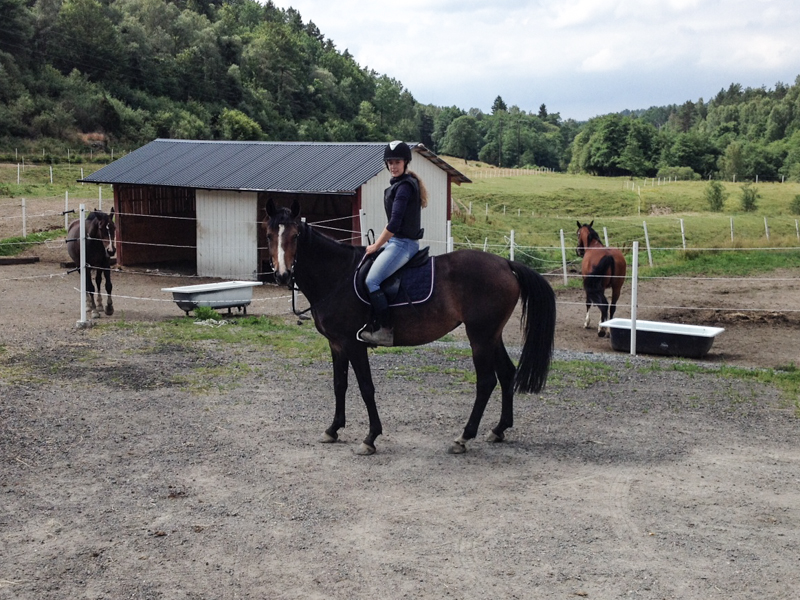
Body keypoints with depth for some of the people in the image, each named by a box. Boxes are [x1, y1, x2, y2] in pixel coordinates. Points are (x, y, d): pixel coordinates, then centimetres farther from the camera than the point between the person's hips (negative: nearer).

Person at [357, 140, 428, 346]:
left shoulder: (404, 186, -16)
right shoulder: (399, 184, 15)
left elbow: (394, 223, -21)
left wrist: (377, 245, -11)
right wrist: (379, 244, 18)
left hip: (403, 244, -11)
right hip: (396, 242, 11)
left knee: (371, 281, -20)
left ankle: (385, 330, -18)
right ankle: (374, 321, 19)